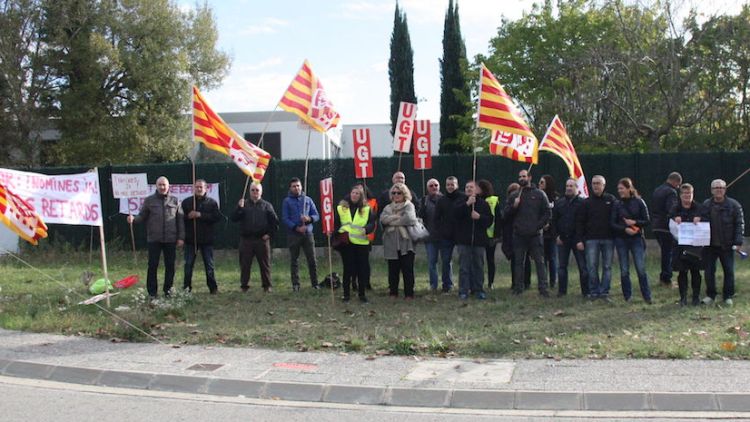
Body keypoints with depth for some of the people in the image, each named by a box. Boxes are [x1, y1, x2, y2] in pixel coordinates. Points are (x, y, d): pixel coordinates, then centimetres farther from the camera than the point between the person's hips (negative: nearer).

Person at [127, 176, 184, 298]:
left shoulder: (175, 200, 6)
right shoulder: (149, 200, 5)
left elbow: (180, 220, 5)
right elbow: (142, 216, 5)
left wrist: (181, 237, 0)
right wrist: (133, 219, -17)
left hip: (170, 239, 1)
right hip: (154, 239, -1)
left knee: (170, 265, 6)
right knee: (152, 265, 1)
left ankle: (168, 290, 19)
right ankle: (152, 292, 9)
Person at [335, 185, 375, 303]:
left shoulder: (367, 209, 6)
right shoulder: (340, 208, 6)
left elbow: (372, 223, 2)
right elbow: (335, 224, 7)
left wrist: (366, 229, -18)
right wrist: (338, 233, -10)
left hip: (362, 243, 1)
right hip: (346, 243, 0)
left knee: (363, 269, 2)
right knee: (347, 269, 4)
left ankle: (362, 294, 14)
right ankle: (346, 294, 14)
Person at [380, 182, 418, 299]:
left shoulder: (409, 206, 2)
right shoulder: (388, 208, 14)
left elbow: (409, 219, -17)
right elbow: (383, 218, -6)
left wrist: (392, 221, -7)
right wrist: (398, 217, -15)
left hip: (406, 243, -4)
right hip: (391, 244, 4)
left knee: (407, 270, -2)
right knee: (393, 270, 8)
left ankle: (409, 293, 6)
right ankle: (393, 292, 19)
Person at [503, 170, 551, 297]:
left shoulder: (539, 194, 4)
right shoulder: (514, 196, 12)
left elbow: (547, 213, 2)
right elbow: (506, 213, 9)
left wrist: (538, 226, -7)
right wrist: (514, 206, -9)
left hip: (535, 235, -3)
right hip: (519, 235, 3)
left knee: (539, 261, -3)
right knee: (518, 262, 7)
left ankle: (543, 288, -1)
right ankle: (518, 287, 14)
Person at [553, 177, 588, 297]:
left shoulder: (582, 203, -2)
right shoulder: (559, 203, 10)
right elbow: (554, 220, 12)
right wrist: (557, 235, 2)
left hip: (577, 238, -4)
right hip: (562, 239, 4)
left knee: (583, 266, -2)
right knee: (561, 266, 7)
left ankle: (586, 291, 4)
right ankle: (562, 290, 15)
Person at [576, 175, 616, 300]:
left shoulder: (611, 200, 4)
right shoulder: (587, 202, 6)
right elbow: (580, 222, 5)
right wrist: (579, 240, -2)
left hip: (608, 239, 0)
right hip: (591, 239, 0)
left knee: (607, 267, 3)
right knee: (592, 267, -2)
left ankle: (604, 292, 9)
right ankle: (594, 292, 7)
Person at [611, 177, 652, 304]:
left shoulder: (639, 202, 0)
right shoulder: (616, 204, 4)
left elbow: (646, 221, 1)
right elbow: (612, 223, -1)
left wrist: (634, 222, -15)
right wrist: (625, 229, -15)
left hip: (637, 239, -2)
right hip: (621, 240, 2)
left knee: (641, 269, -5)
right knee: (624, 271, 5)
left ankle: (647, 297, 5)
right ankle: (627, 297, 15)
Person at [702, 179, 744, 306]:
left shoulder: (733, 205, -3)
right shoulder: (705, 205, 3)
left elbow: (739, 224, -2)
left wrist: (738, 242, -9)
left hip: (726, 246, -2)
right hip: (709, 245, 2)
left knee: (729, 271, 4)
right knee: (709, 271, 5)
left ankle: (728, 296, 17)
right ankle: (710, 295, 18)